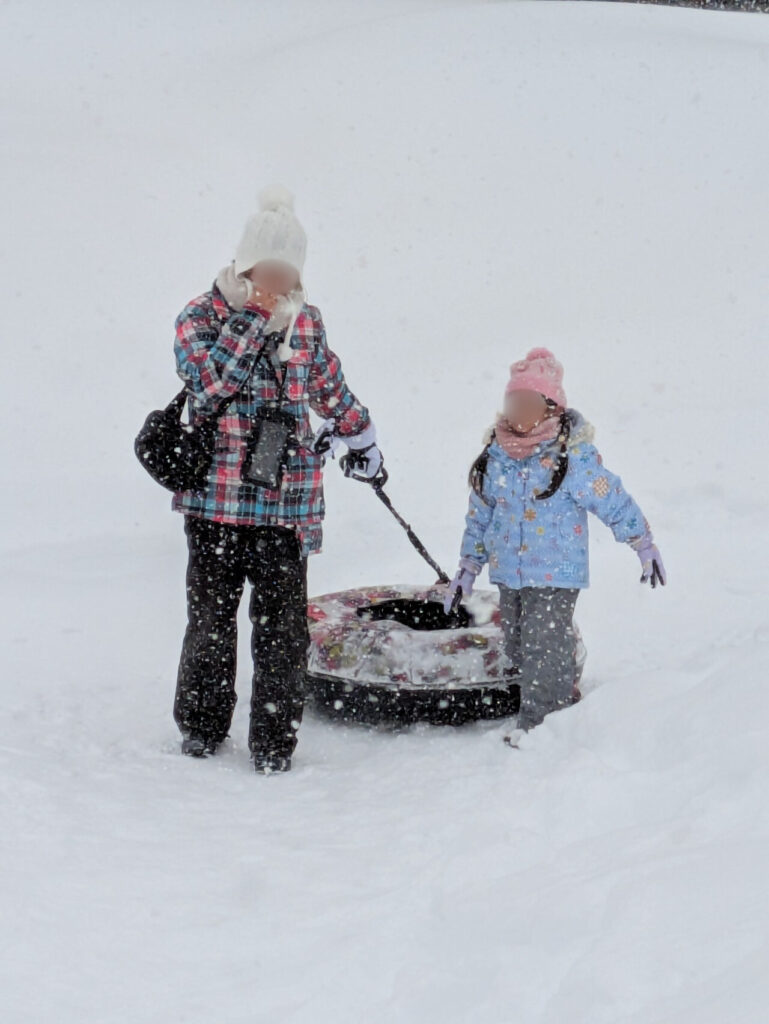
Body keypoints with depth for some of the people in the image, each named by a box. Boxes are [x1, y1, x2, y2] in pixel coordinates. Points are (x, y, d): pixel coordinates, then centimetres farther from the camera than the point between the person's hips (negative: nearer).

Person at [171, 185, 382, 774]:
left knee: (283, 626, -1)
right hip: (216, 498, -2)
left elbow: (328, 384, 26)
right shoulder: (201, 317, -2)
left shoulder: (305, 322, 10)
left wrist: (361, 437, 35)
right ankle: (201, 729, 25)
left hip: (286, 503, 2)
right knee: (211, 618, 8)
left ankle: (274, 746, 7)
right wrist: (252, 320, -21)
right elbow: (210, 383, -19)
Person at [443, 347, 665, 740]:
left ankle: (539, 723, -3)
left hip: (556, 574, -6)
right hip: (508, 571, 6)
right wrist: (469, 565, 16)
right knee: (517, 647, 11)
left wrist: (644, 544, -4)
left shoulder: (574, 456, -13)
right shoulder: (496, 456, 4)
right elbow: (480, 512, 14)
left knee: (544, 646, -10)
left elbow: (613, 500, -7)